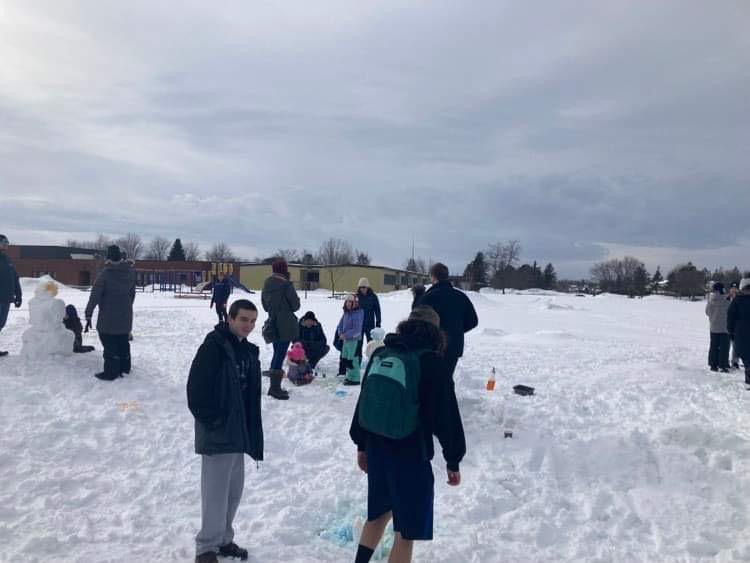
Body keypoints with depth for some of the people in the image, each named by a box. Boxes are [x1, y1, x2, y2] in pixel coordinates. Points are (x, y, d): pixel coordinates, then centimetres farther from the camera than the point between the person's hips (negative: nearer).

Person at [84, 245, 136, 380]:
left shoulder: (106, 273, -14)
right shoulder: (130, 272, 0)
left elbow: (95, 295, -14)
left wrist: (88, 315, -10)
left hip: (109, 315, -5)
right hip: (125, 315, 5)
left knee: (109, 343, 2)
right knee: (123, 341, 17)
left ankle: (111, 372, 6)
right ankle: (125, 367, 27)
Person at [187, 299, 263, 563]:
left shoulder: (249, 351, 8)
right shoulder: (213, 347, -16)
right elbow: (195, 391, -19)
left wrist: (252, 433, 12)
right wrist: (212, 422, -15)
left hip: (237, 433, 8)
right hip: (217, 435, -8)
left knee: (234, 489, 17)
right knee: (216, 492, 1)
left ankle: (223, 539, 33)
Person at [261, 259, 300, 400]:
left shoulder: (267, 284, 7)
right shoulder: (285, 284, -14)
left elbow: (264, 304, 15)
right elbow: (295, 305, -9)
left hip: (273, 323, 8)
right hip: (285, 325, -8)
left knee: (277, 354, 17)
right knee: (280, 355, -4)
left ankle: (275, 386, 24)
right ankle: (275, 387, -3)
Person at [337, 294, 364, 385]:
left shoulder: (358, 313, -15)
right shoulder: (346, 312, 9)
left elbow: (357, 329, -20)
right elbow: (341, 324, 15)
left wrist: (345, 335, -21)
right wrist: (340, 333, -3)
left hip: (354, 340, -8)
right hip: (346, 340, 8)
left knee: (352, 360, -6)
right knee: (345, 359, 15)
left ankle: (354, 379, 3)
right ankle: (349, 376, 28)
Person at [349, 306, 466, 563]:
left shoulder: (381, 354, 5)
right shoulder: (432, 362, -12)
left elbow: (363, 401, 12)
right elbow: (447, 416, -11)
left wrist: (361, 444, 21)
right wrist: (453, 460, -1)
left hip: (376, 448, 6)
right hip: (410, 454, -6)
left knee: (378, 514, 25)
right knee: (406, 531, 6)